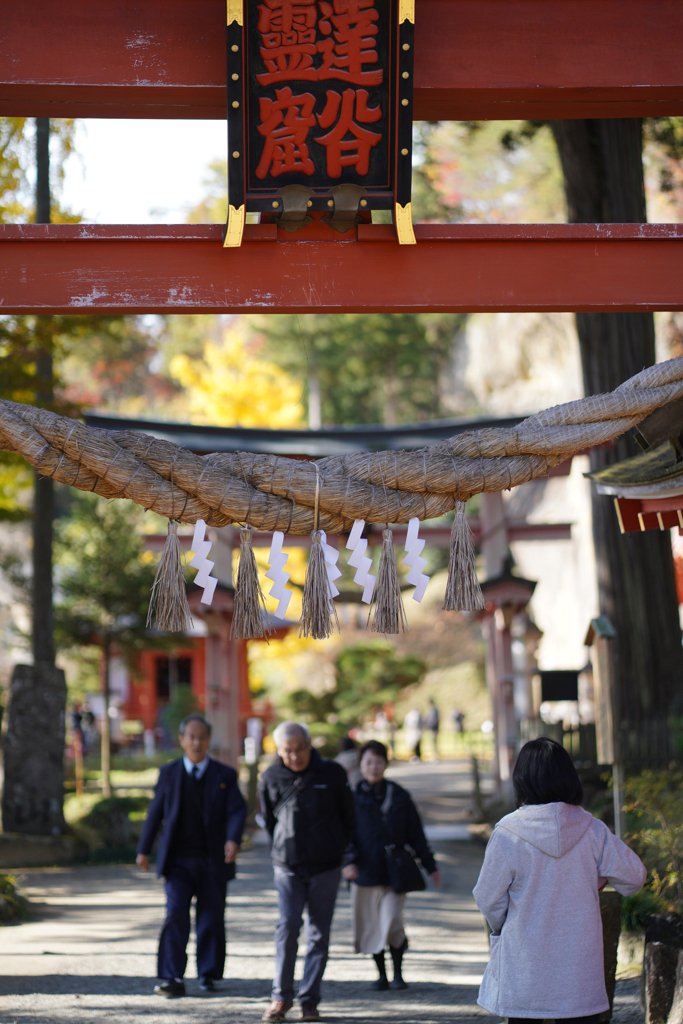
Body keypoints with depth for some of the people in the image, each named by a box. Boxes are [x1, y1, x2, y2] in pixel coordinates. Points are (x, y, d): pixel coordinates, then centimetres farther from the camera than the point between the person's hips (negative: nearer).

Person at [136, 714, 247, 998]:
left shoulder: (225, 775, 4)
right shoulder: (169, 773, 7)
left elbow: (237, 811, -6)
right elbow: (155, 812, 11)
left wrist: (233, 839, -25)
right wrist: (144, 849, 9)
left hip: (213, 862, 0)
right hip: (178, 861, 0)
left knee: (212, 920, 5)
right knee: (175, 916, -10)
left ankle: (208, 975, 19)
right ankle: (172, 978, -9)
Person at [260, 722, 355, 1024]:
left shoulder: (332, 773, -4)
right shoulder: (272, 778, -2)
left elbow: (348, 815, 10)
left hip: (326, 866, 0)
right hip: (287, 866, 0)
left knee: (319, 932, 3)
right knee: (287, 927, -8)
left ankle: (310, 999, 9)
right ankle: (281, 996, 3)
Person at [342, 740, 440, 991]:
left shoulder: (399, 796, 7)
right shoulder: (353, 798, 4)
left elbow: (415, 834, 11)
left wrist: (430, 866, 11)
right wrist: (349, 860, -17)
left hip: (395, 872, -1)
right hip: (365, 873, 1)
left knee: (392, 922, -15)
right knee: (370, 925, 7)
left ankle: (398, 972, 2)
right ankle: (381, 974, 23)